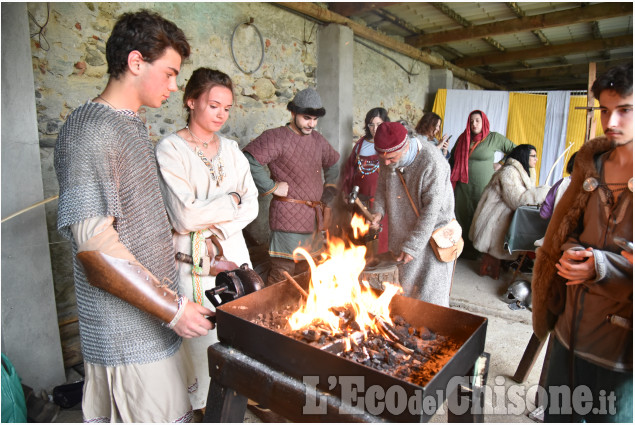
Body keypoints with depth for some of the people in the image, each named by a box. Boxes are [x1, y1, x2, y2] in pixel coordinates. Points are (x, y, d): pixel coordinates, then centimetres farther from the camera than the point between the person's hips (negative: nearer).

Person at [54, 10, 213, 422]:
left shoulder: (134, 125, 11)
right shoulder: (90, 132, -19)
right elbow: (94, 248, -24)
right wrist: (172, 308, -19)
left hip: (155, 317, 9)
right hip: (128, 332, -9)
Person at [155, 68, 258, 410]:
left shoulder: (231, 149, 10)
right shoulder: (170, 149, -8)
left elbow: (251, 205, 5)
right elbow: (185, 216, -18)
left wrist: (217, 229, -10)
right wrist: (230, 201, -6)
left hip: (232, 253, 5)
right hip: (194, 261, -5)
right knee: (204, 343, 2)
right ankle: (204, 403, 27)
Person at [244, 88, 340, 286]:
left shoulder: (318, 140, 14)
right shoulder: (277, 137, -9)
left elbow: (333, 166, 30)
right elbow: (248, 160, -23)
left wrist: (327, 195, 21)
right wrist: (272, 186, -18)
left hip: (314, 218, 7)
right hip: (289, 217, -7)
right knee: (282, 275, -3)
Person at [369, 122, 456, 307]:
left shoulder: (433, 163, -27)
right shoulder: (388, 159, -7)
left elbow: (431, 210, -26)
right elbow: (382, 186, 10)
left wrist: (412, 246, -25)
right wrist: (378, 210, -9)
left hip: (431, 233, -6)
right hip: (401, 232, 6)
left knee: (429, 293, 3)